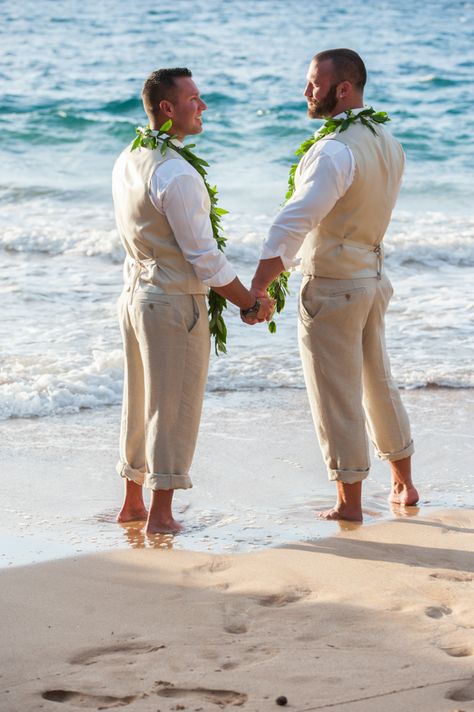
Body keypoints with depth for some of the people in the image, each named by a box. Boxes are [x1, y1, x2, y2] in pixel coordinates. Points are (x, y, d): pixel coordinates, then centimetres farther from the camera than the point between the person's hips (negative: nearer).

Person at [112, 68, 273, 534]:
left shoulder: (127, 161, 6)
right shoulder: (177, 174, -21)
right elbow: (204, 257, -19)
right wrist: (251, 304, -7)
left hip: (135, 294, 9)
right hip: (174, 302, -9)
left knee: (141, 403, 17)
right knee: (174, 408, 1)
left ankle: (133, 503, 27)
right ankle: (160, 513, 5)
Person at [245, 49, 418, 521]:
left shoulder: (335, 151, -23)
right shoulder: (389, 145, 4)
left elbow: (293, 223, -28)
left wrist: (257, 288, -27)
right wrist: (301, 258, 15)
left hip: (332, 288, -8)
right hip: (373, 275, 8)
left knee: (336, 396, 3)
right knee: (378, 382, 22)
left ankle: (349, 502, 11)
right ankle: (403, 483, 33)